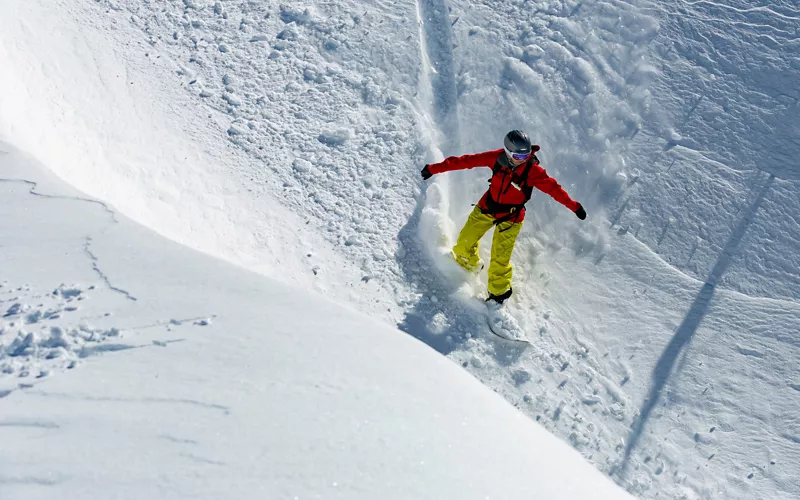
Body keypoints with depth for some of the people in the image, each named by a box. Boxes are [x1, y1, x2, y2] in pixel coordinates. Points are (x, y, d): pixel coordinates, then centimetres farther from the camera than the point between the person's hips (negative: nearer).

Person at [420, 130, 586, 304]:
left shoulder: (532, 170, -24)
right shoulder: (496, 157, -18)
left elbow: (552, 187, -21)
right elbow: (466, 161, -14)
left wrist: (574, 206, -27)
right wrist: (434, 168, -12)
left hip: (510, 218, -3)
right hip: (486, 208, 3)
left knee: (499, 259, -4)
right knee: (464, 243, 12)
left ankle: (499, 292, 24)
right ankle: (469, 266, 46)